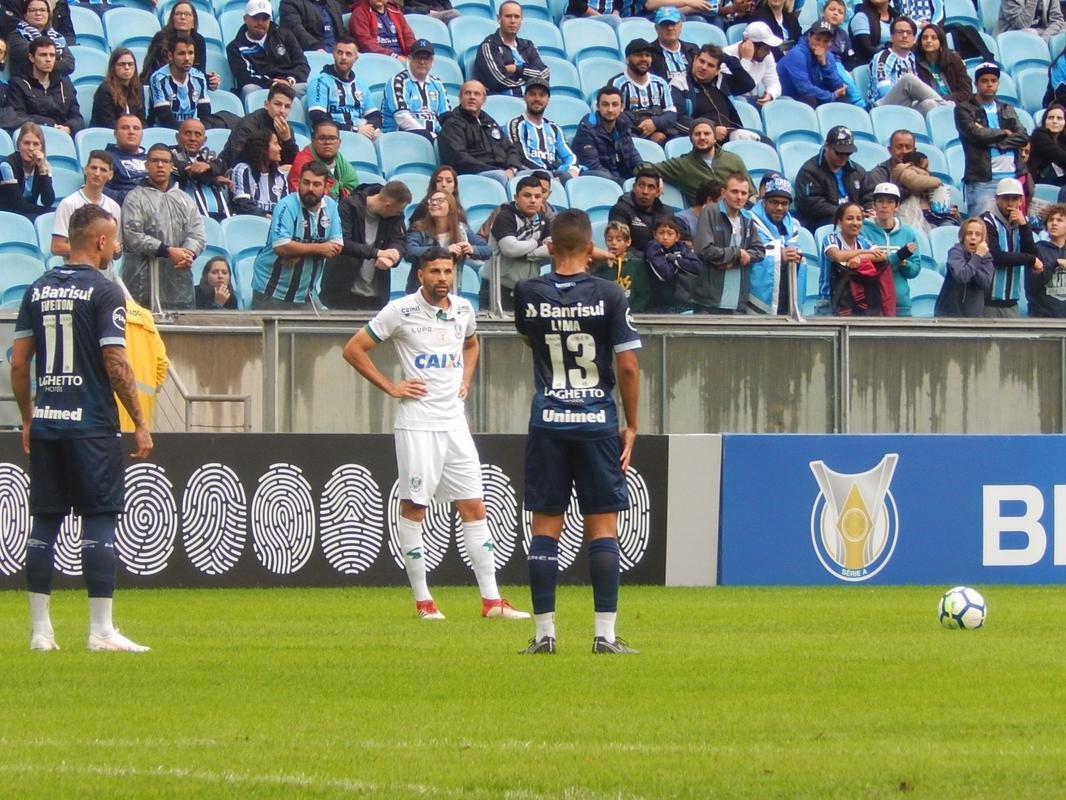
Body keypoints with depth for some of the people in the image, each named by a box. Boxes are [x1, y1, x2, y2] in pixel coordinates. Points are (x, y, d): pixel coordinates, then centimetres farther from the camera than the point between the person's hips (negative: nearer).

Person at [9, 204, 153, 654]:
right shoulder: (104, 291, -8)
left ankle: (40, 630, 8)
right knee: (100, 520, -4)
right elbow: (115, 363, -13)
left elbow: (18, 363, 10)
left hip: (45, 426, 6)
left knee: (45, 522, 8)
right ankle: (101, 630, -8)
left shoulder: (38, 290, 10)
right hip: (92, 426, -6)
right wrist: (140, 424, -8)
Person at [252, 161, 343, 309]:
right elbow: (281, 247, -24)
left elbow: (337, 247, -2)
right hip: (273, 290, -5)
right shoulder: (287, 206, -14)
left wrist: (300, 252, -17)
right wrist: (320, 249, -14)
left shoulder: (330, 206, 3)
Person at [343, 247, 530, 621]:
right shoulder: (401, 311, -7)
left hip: (454, 421, 5)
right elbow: (354, 349, -3)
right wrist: (390, 387, -6)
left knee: (474, 508, 3)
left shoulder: (463, 309, 9)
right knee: (413, 507, -2)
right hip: (417, 422, -5)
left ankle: (491, 600, 4)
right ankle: (422, 600, 5)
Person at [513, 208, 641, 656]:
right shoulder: (608, 295, -7)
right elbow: (627, 366, -7)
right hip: (597, 420, -1)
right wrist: (630, 425, 3)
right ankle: (605, 633, -2)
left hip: (547, 422, 1)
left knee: (545, 526, 5)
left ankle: (544, 632, 3)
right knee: (602, 526, 2)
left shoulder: (528, 295, -1)